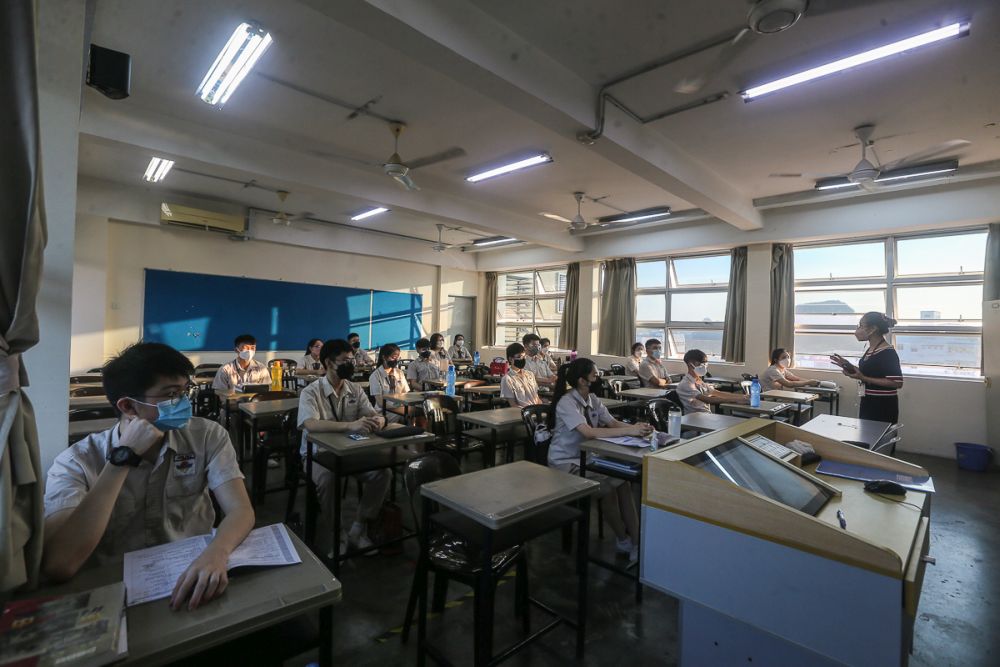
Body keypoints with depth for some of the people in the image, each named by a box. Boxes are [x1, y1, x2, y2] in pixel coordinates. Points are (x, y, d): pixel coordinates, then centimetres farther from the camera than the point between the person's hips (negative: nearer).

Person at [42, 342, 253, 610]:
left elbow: (241, 510, -14)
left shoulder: (207, 436, -5)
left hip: (194, 581, 1)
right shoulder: (77, 461, -8)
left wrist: (216, 554, -34)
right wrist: (124, 458, -22)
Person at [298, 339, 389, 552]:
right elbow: (310, 424, -32)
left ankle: (358, 529, -2)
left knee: (382, 473, -17)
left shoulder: (355, 390, 2)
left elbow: (376, 415, -2)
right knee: (327, 479, -35)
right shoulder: (311, 392, -14)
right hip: (318, 453, -4)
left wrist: (377, 421, -29)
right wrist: (351, 425, -46)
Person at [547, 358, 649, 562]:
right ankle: (623, 540, 3)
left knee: (623, 482, -16)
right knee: (608, 487, -21)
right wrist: (629, 431, -36)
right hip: (565, 463, -7)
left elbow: (612, 422, -2)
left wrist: (636, 427, -23)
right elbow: (589, 432, -34)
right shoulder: (567, 402, -23)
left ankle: (636, 542, -8)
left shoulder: (593, 399, 3)